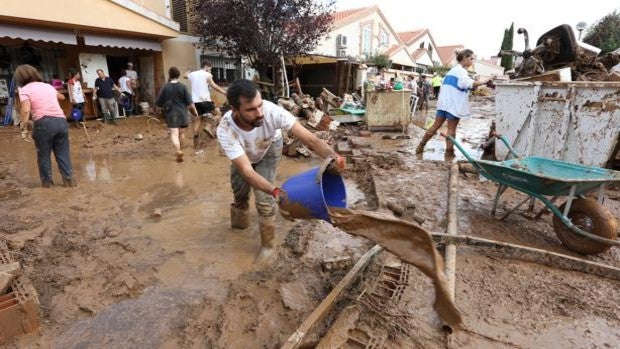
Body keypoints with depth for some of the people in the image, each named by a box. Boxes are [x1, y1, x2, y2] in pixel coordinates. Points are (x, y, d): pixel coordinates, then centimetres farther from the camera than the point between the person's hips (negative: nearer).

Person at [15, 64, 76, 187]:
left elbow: (26, 110, -14)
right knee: (63, 153, 12)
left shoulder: (24, 89, 1)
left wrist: (24, 124, 0)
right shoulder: (48, 86, 19)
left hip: (44, 123, -4)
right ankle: (69, 179, 13)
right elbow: (60, 96, 42)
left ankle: (47, 181, 21)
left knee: (44, 154, 12)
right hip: (61, 121, 5)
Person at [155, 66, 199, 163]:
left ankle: (178, 151, -26)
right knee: (181, 133, 17)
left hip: (171, 113, -2)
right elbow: (190, 103, -6)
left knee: (174, 134, -7)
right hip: (182, 113, 2)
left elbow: (158, 103, 0)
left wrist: (164, 108, 19)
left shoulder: (165, 87, -5)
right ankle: (180, 150, 32)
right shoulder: (183, 87, -4)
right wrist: (195, 112, 5)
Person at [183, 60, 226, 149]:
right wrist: (225, 93, -12)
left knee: (196, 122, 7)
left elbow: (185, 75, 39)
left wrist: (188, 71, 60)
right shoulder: (207, 75, -1)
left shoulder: (192, 74, 17)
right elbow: (214, 86, -12)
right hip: (205, 101, -6)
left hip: (195, 101, 6)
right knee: (218, 113, 9)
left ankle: (196, 144, 9)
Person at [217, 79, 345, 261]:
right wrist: (277, 192, -58)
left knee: (263, 198, -11)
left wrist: (333, 157, -64)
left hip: (269, 148, -1)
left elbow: (309, 138, -45)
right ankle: (240, 222, 48)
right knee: (239, 192, 13)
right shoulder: (225, 130, -41)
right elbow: (246, 170, -44)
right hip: (243, 155, 1)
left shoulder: (272, 111, -43)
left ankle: (267, 244, 12)